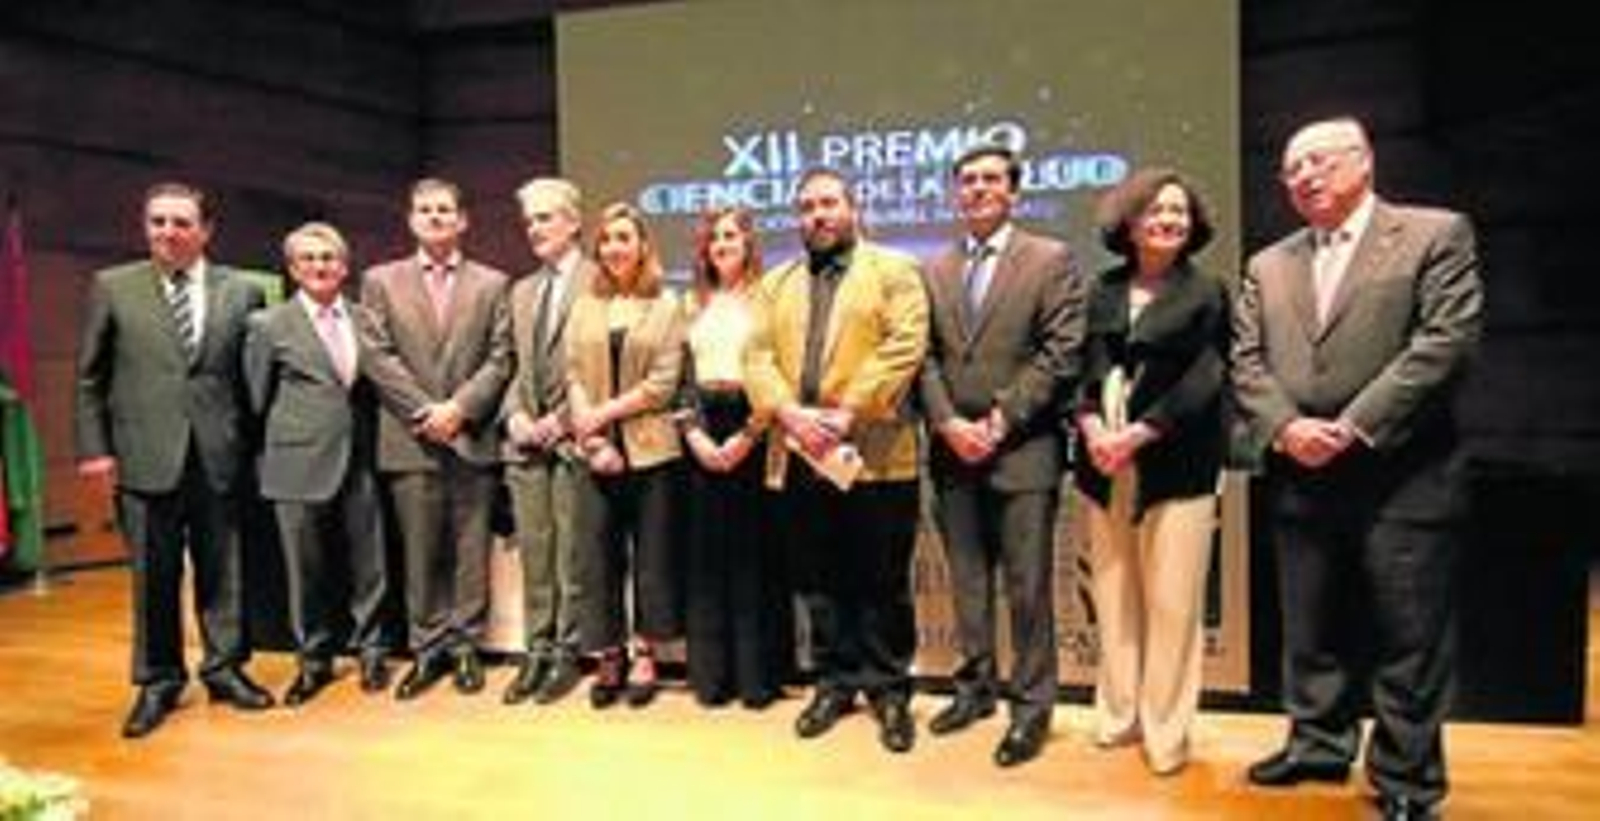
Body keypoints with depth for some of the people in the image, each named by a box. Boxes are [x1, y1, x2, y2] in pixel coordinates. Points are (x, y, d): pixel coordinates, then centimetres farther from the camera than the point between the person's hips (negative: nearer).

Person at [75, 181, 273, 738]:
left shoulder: (241, 291, 5)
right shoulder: (112, 287, 5)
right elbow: (90, 377, 6)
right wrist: (94, 448, -1)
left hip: (219, 455, 0)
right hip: (145, 455, 0)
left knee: (223, 571, 9)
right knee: (153, 577, 8)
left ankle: (224, 667, 23)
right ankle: (157, 681, 22)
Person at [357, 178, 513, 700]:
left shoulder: (491, 284, 10)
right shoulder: (380, 281, 10)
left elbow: (499, 359, 2)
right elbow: (376, 356, 0)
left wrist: (459, 408, -11)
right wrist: (424, 411, -9)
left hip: (473, 438, 0)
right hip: (411, 439, 0)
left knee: (470, 550, 4)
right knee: (420, 553, 5)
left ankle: (465, 647, 15)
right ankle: (427, 649, 16)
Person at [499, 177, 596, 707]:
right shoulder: (521, 291, 20)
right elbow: (516, 365, 19)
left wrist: (562, 420, -12)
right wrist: (515, 414, 2)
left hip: (573, 438, -6)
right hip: (526, 440, 6)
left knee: (571, 555, 0)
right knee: (533, 555, 9)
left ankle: (567, 655, 11)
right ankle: (537, 652, 19)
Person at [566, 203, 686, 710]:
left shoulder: (666, 306, 2)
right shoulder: (584, 307, 12)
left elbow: (662, 384, -6)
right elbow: (573, 377, 5)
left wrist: (605, 411, -10)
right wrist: (589, 435, -8)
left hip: (651, 450, -2)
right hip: (597, 451, 3)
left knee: (652, 554, 5)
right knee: (599, 555, 4)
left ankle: (643, 654, 18)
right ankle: (608, 657, 17)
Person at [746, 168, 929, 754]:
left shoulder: (894, 271, 3)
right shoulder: (775, 283, 17)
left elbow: (903, 349, -10)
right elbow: (758, 358, 6)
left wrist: (846, 414, -17)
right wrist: (790, 413, -11)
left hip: (874, 454, -4)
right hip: (798, 456, 4)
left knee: (883, 583, 4)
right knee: (819, 582, 12)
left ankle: (889, 689, 19)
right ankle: (835, 683, 26)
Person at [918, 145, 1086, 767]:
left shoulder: (1051, 259, 0)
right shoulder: (935, 271, 13)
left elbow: (1061, 354, -8)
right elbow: (925, 358, 8)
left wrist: (1001, 420, -13)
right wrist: (949, 424, -7)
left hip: (1023, 449, -4)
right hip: (954, 451, 4)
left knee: (1028, 587, 2)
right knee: (968, 581, 13)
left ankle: (1032, 706, 14)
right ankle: (975, 685, 28)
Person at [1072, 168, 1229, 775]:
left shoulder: (1206, 293, 2)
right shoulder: (1103, 290, 12)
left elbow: (1205, 381, -6)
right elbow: (1080, 367, 8)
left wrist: (1137, 435, -14)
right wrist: (1091, 425, -10)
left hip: (1174, 466, -3)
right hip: (1104, 467, 3)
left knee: (1171, 604, 0)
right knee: (1113, 598, 9)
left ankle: (1166, 731, 13)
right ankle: (1119, 715, 22)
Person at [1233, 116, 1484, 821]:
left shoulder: (1436, 235, 0)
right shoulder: (1269, 265, 15)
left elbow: (1446, 340, -11)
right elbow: (1246, 361, 8)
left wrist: (1354, 428, -16)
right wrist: (1284, 427, -10)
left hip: (1401, 475, -4)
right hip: (1301, 478, 5)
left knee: (1408, 638, 4)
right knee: (1310, 631, 14)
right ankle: (1319, 743, 31)